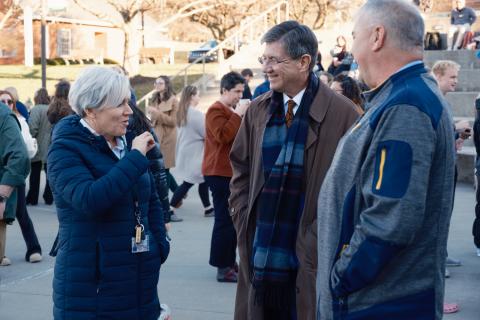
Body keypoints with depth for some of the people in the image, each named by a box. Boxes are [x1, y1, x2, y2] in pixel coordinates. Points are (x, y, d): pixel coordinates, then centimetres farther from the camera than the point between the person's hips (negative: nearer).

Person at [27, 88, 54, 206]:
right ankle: (49, 197, 13)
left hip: (38, 147, -4)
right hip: (51, 147, 4)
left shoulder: (36, 109, -14)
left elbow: (33, 128, -20)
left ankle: (32, 198, 9)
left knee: (35, 174, 6)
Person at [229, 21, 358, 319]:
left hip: (309, 257, -4)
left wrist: (320, 236, -8)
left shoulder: (341, 113, -10)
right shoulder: (258, 110, 6)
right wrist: (243, 221, 7)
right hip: (260, 254, 4)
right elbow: (240, 168, 16)